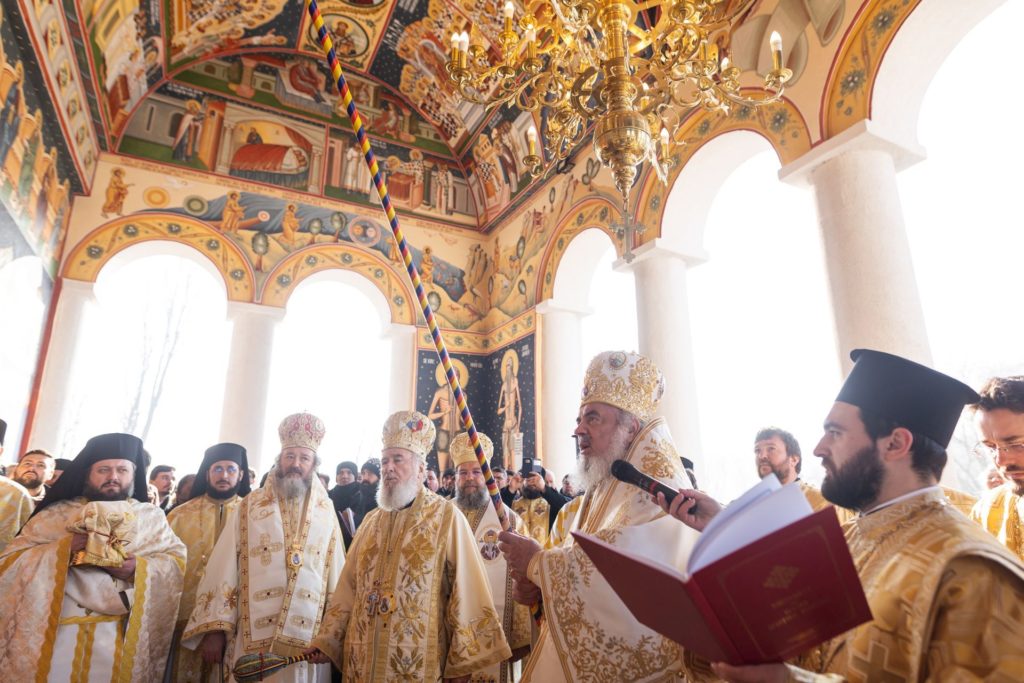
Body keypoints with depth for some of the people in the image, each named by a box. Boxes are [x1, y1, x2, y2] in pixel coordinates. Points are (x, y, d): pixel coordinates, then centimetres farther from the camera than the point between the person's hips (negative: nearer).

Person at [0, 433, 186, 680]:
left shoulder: (151, 517, 6)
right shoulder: (56, 513, 5)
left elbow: (178, 562, -1)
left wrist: (139, 569, -19)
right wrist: (64, 548, -18)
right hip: (54, 633, 0)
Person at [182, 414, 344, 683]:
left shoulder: (326, 512, 6)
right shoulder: (249, 507, 4)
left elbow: (336, 578, 6)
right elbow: (223, 568, -1)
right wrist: (214, 628, -7)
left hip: (309, 642, 1)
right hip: (254, 639, -1)